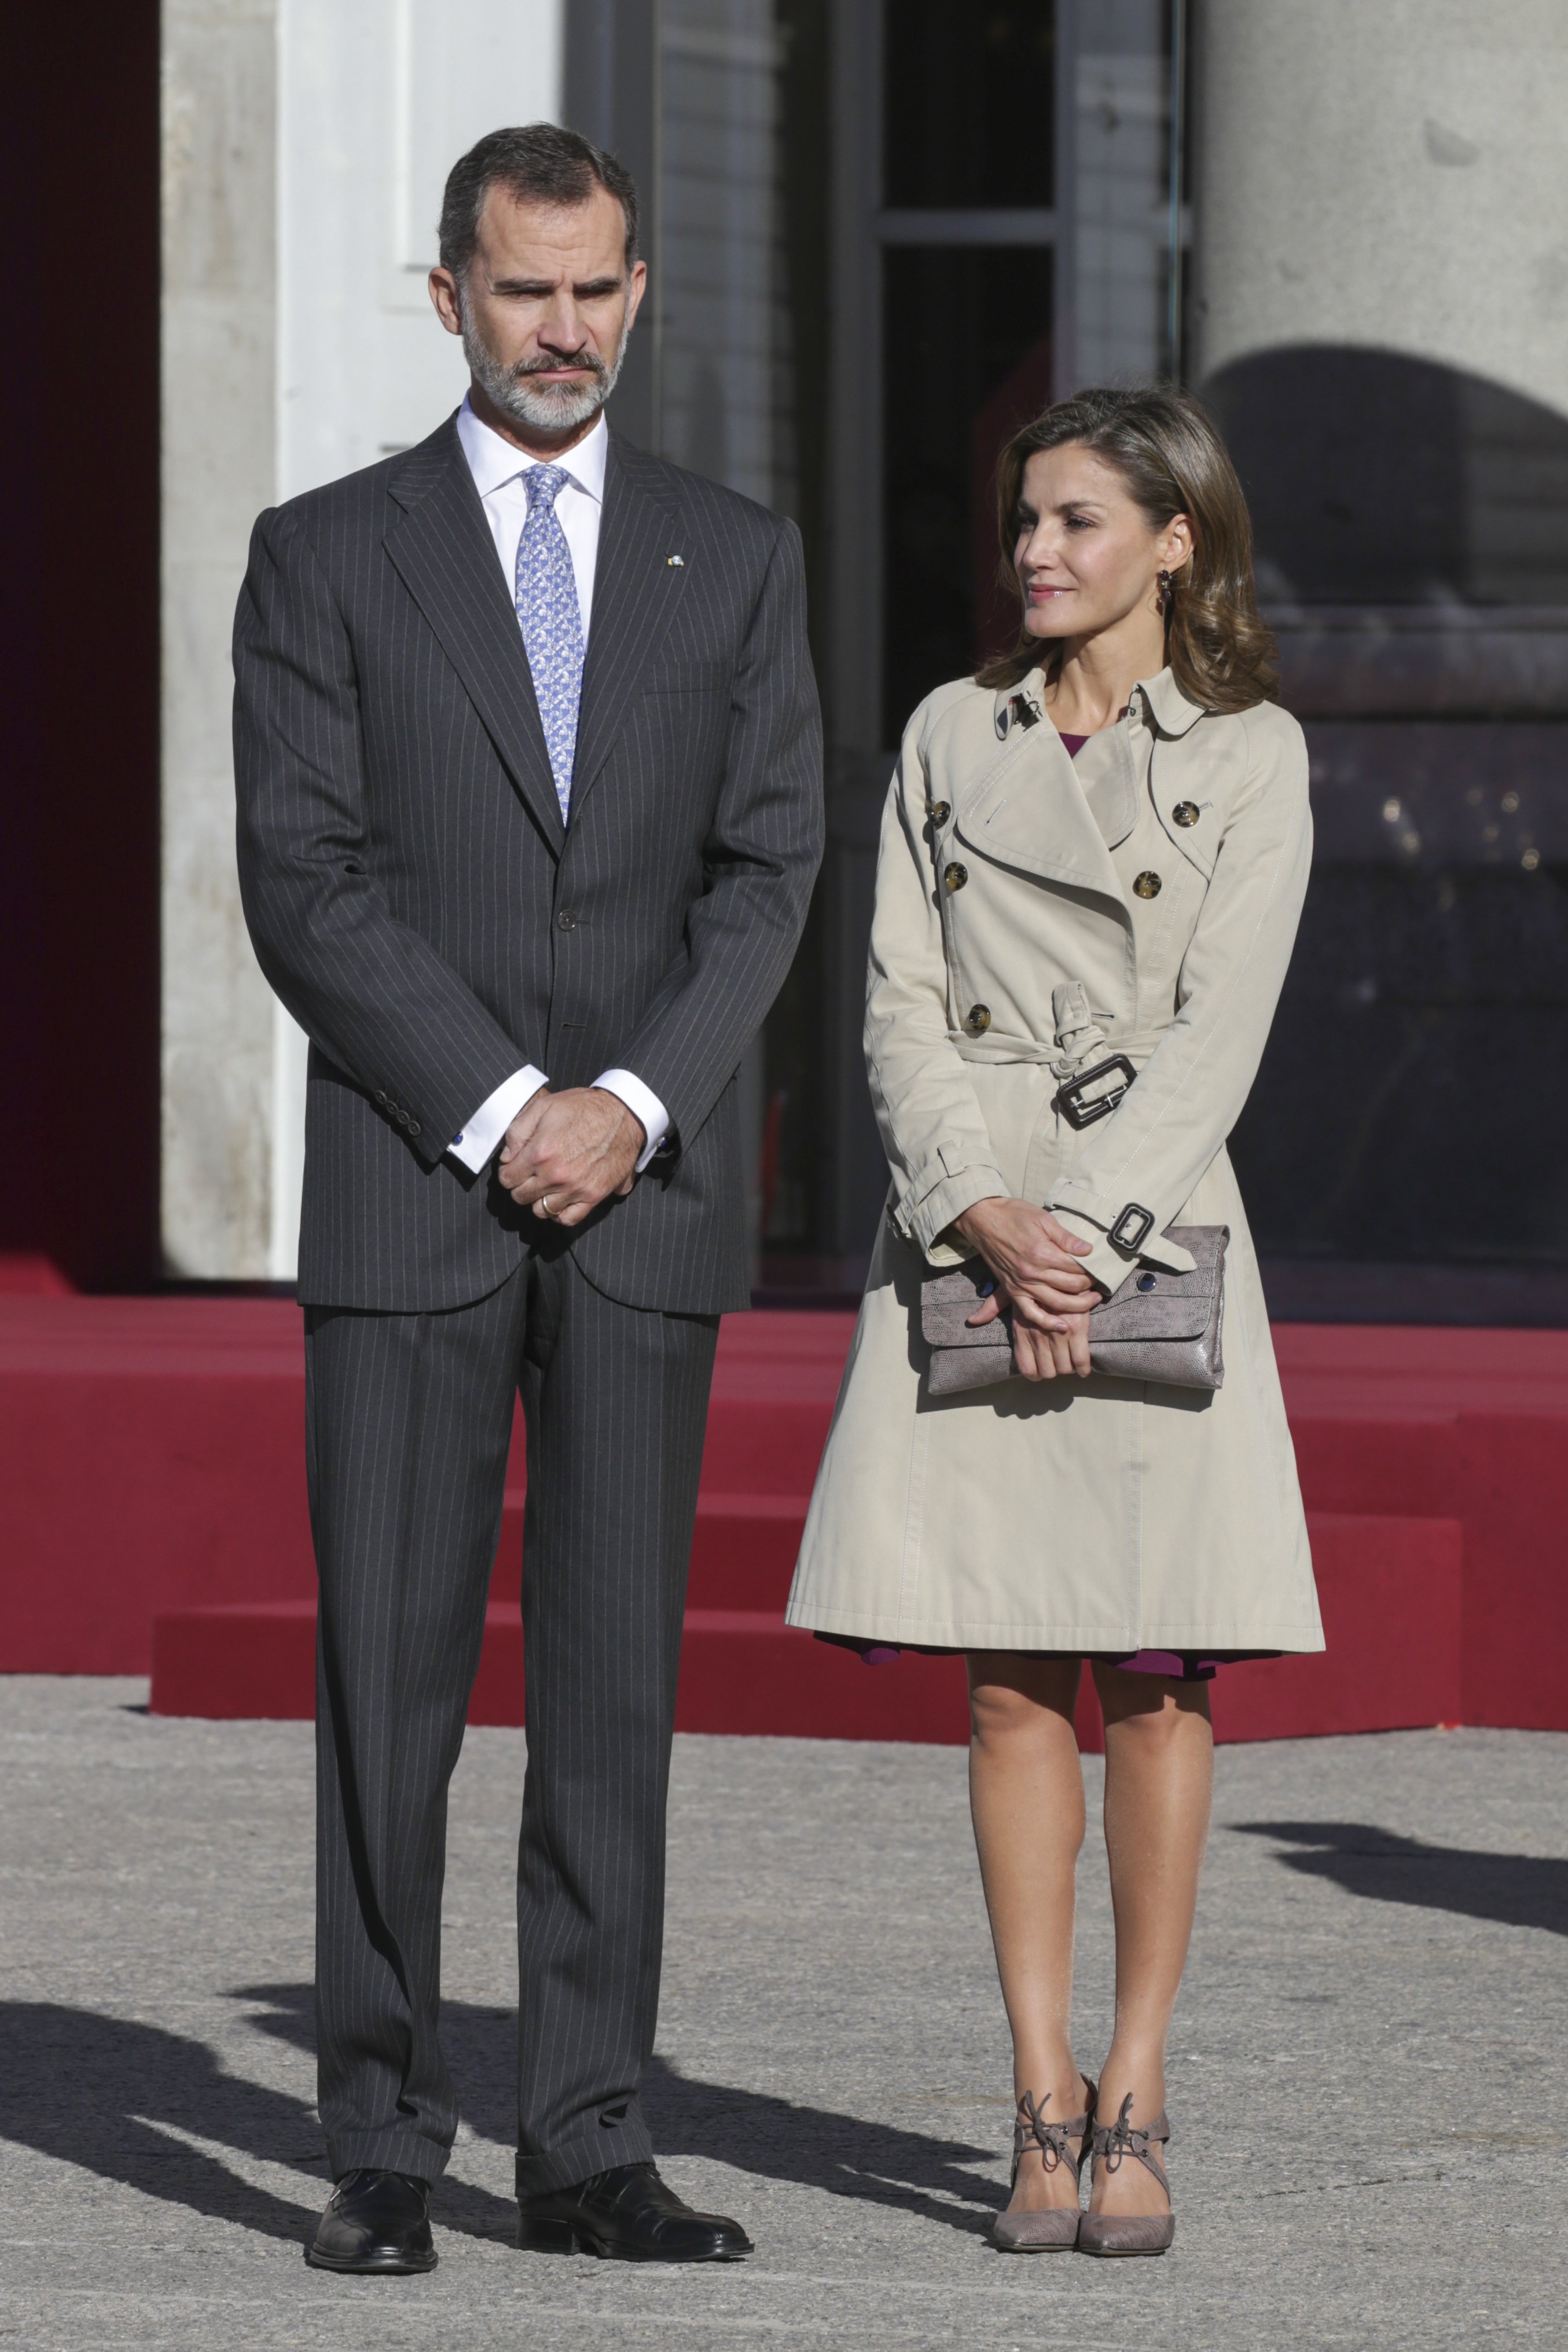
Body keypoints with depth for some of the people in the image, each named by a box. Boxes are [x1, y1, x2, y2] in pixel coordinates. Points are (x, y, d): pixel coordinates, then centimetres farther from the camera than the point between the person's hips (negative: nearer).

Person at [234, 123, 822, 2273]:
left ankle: (588, 2148, 5)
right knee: (392, 1673, -3)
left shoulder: (736, 559, 10)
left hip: (645, 1196, 2)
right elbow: (307, 884, -4)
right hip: (407, 1195, -2)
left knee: (619, 1680, 1)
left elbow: (767, 870, 3)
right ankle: (384, 2148, 2)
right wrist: (500, 1113, -13)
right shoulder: (326, 556, 3)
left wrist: (631, 1106, -11)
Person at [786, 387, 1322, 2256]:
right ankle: (1044, 2103, 6)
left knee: (1157, 1676, -1)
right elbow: (900, 1000, 5)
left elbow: (1217, 1033, -5)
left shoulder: (1251, 757, 2)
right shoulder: (952, 737, 11)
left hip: (1150, 1230, -2)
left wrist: (1084, 1228, -14)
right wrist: (981, 1213, -10)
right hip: (964, 1233, 2)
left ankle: (1136, 2105, 5)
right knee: (1007, 1680, 2)